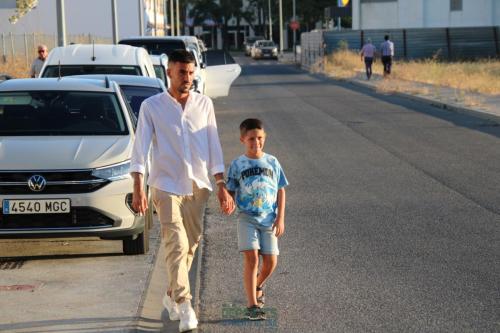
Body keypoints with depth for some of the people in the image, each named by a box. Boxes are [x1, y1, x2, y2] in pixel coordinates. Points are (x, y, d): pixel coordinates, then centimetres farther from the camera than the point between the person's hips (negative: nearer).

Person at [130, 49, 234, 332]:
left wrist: (222, 186, 2)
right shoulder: (152, 106, -4)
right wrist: (138, 189, -17)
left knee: (191, 245, 10)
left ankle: (172, 295, 30)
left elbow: (214, 147, 6)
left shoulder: (204, 104, 5)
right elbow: (141, 149, -7)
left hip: (198, 186, 4)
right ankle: (185, 308, -13)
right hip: (166, 186, -4)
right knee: (177, 245, -13)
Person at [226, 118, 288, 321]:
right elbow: (231, 191, 5)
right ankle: (252, 305, -9)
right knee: (251, 257, -14)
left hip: (269, 220, 2)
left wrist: (280, 218, 0)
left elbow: (281, 191, 7)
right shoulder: (238, 164, 1)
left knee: (271, 261, 1)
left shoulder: (272, 162, 4)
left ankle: (258, 286, 35)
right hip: (247, 218, -2)